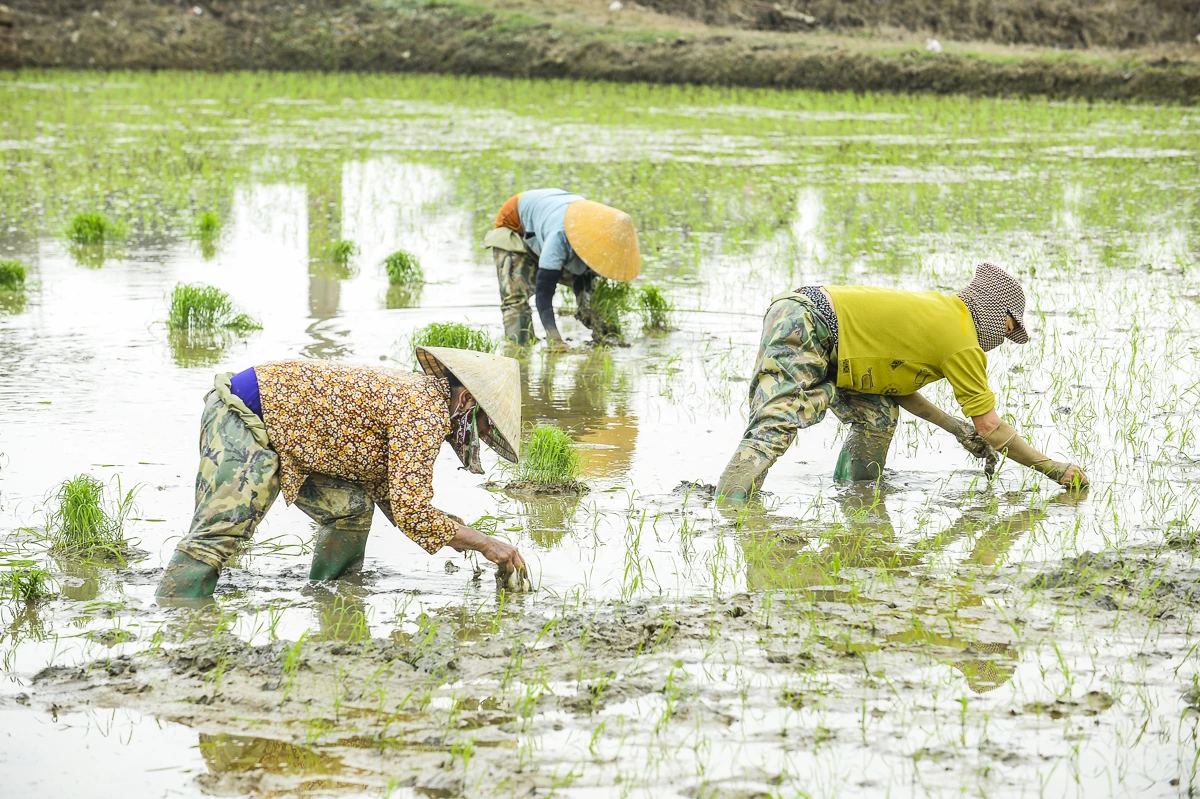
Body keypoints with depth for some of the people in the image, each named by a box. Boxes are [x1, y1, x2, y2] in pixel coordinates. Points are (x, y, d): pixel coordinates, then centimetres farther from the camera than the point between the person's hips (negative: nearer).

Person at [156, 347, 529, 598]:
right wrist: (483, 543, -12)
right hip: (241, 417, -10)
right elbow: (411, 511, -21)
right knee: (218, 533, -18)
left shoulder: (416, 394, 14)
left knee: (351, 507, 3)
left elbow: (391, 493, 19)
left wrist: (459, 530, 9)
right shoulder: (426, 412, -17)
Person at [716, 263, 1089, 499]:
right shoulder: (963, 344, -4)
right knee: (775, 427, -24)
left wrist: (958, 428, 24)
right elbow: (990, 426, -1)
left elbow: (895, 382, 25)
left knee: (879, 414, 11)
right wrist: (1054, 469, 6)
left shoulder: (938, 306, 21)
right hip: (801, 330, -10)